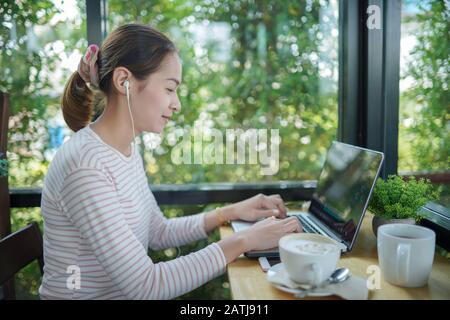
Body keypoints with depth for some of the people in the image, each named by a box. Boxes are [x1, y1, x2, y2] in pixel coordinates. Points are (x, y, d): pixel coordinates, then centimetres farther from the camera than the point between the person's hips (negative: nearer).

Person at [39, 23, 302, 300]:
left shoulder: (127, 149, 2)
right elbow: (145, 286, -24)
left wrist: (231, 213, -1)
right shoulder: (86, 168, -25)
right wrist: (243, 241, -21)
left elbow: (158, 233, 10)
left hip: (127, 292, 7)